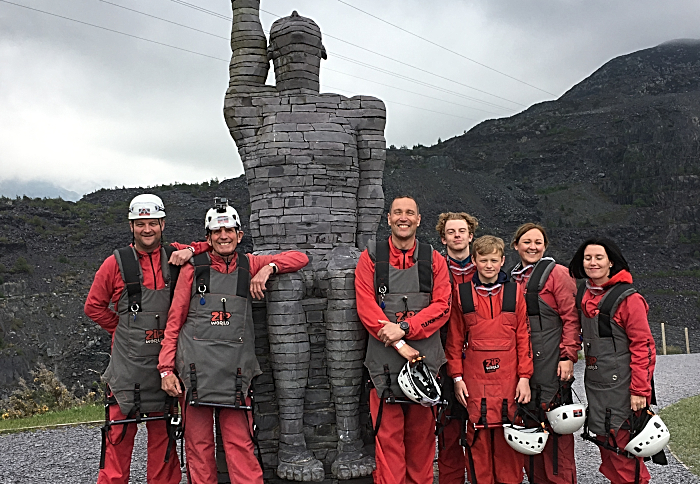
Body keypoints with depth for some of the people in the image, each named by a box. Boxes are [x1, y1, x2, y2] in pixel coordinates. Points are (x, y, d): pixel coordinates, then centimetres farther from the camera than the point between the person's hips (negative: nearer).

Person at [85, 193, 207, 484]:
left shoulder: (175, 257, 4)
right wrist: (124, 328, 4)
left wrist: (190, 251, -9)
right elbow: (94, 306, 8)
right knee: (120, 434, 0)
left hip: (165, 360, 2)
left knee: (164, 434, 10)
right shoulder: (116, 263, 0)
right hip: (128, 360, -2)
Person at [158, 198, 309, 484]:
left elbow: (299, 258, 12)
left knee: (240, 445, 0)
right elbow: (174, 323, 8)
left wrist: (268, 268, -4)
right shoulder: (192, 270, 8)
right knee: (198, 445, 6)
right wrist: (166, 368, 0)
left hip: (235, 372, 0)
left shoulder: (249, 266, 11)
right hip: (197, 372, 0)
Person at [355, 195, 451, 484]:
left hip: (425, 357, 2)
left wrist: (404, 328, -14)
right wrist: (399, 344, -12)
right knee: (388, 433, -1)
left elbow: (442, 306, 0)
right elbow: (366, 307, -3)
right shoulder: (371, 258, 7)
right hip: (384, 361, -1)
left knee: (422, 432, 8)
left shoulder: (433, 260, 11)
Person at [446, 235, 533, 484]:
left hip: (508, 378, 0)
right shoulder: (461, 293, 4)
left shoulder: (514, 293, 6)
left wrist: (524, 377, 0)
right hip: (474, 378, 0)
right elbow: (454, 339, 6)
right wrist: (457, 377, 1)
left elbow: (523, 338, 5)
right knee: (478, 435, 2)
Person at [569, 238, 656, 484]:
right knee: (606, 445, 16)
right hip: (595, 386, 7)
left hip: (621, 387, -7)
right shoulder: (583, 295, 8)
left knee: (623, 450, -3)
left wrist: (640, 390, -17)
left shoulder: (628, 298, -12)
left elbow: (643, 346, -14)